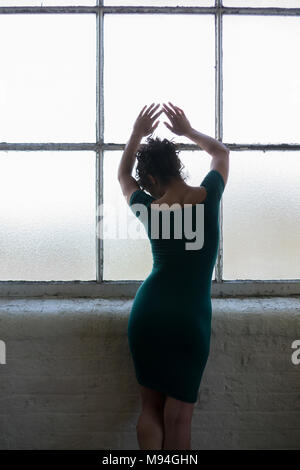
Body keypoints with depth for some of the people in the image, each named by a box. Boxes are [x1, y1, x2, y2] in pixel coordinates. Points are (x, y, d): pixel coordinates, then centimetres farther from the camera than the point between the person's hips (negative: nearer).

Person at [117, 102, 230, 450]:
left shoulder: (147, 209, -2)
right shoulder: (207, 196, -6)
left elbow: (122, 176, 21)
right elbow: (221, 152, 16)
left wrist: (137, 134, 18)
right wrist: (188, 130, 19)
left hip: (147, 312, 2)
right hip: (190, 318, -1)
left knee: (150, 407, 15)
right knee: (178, 417, 9)